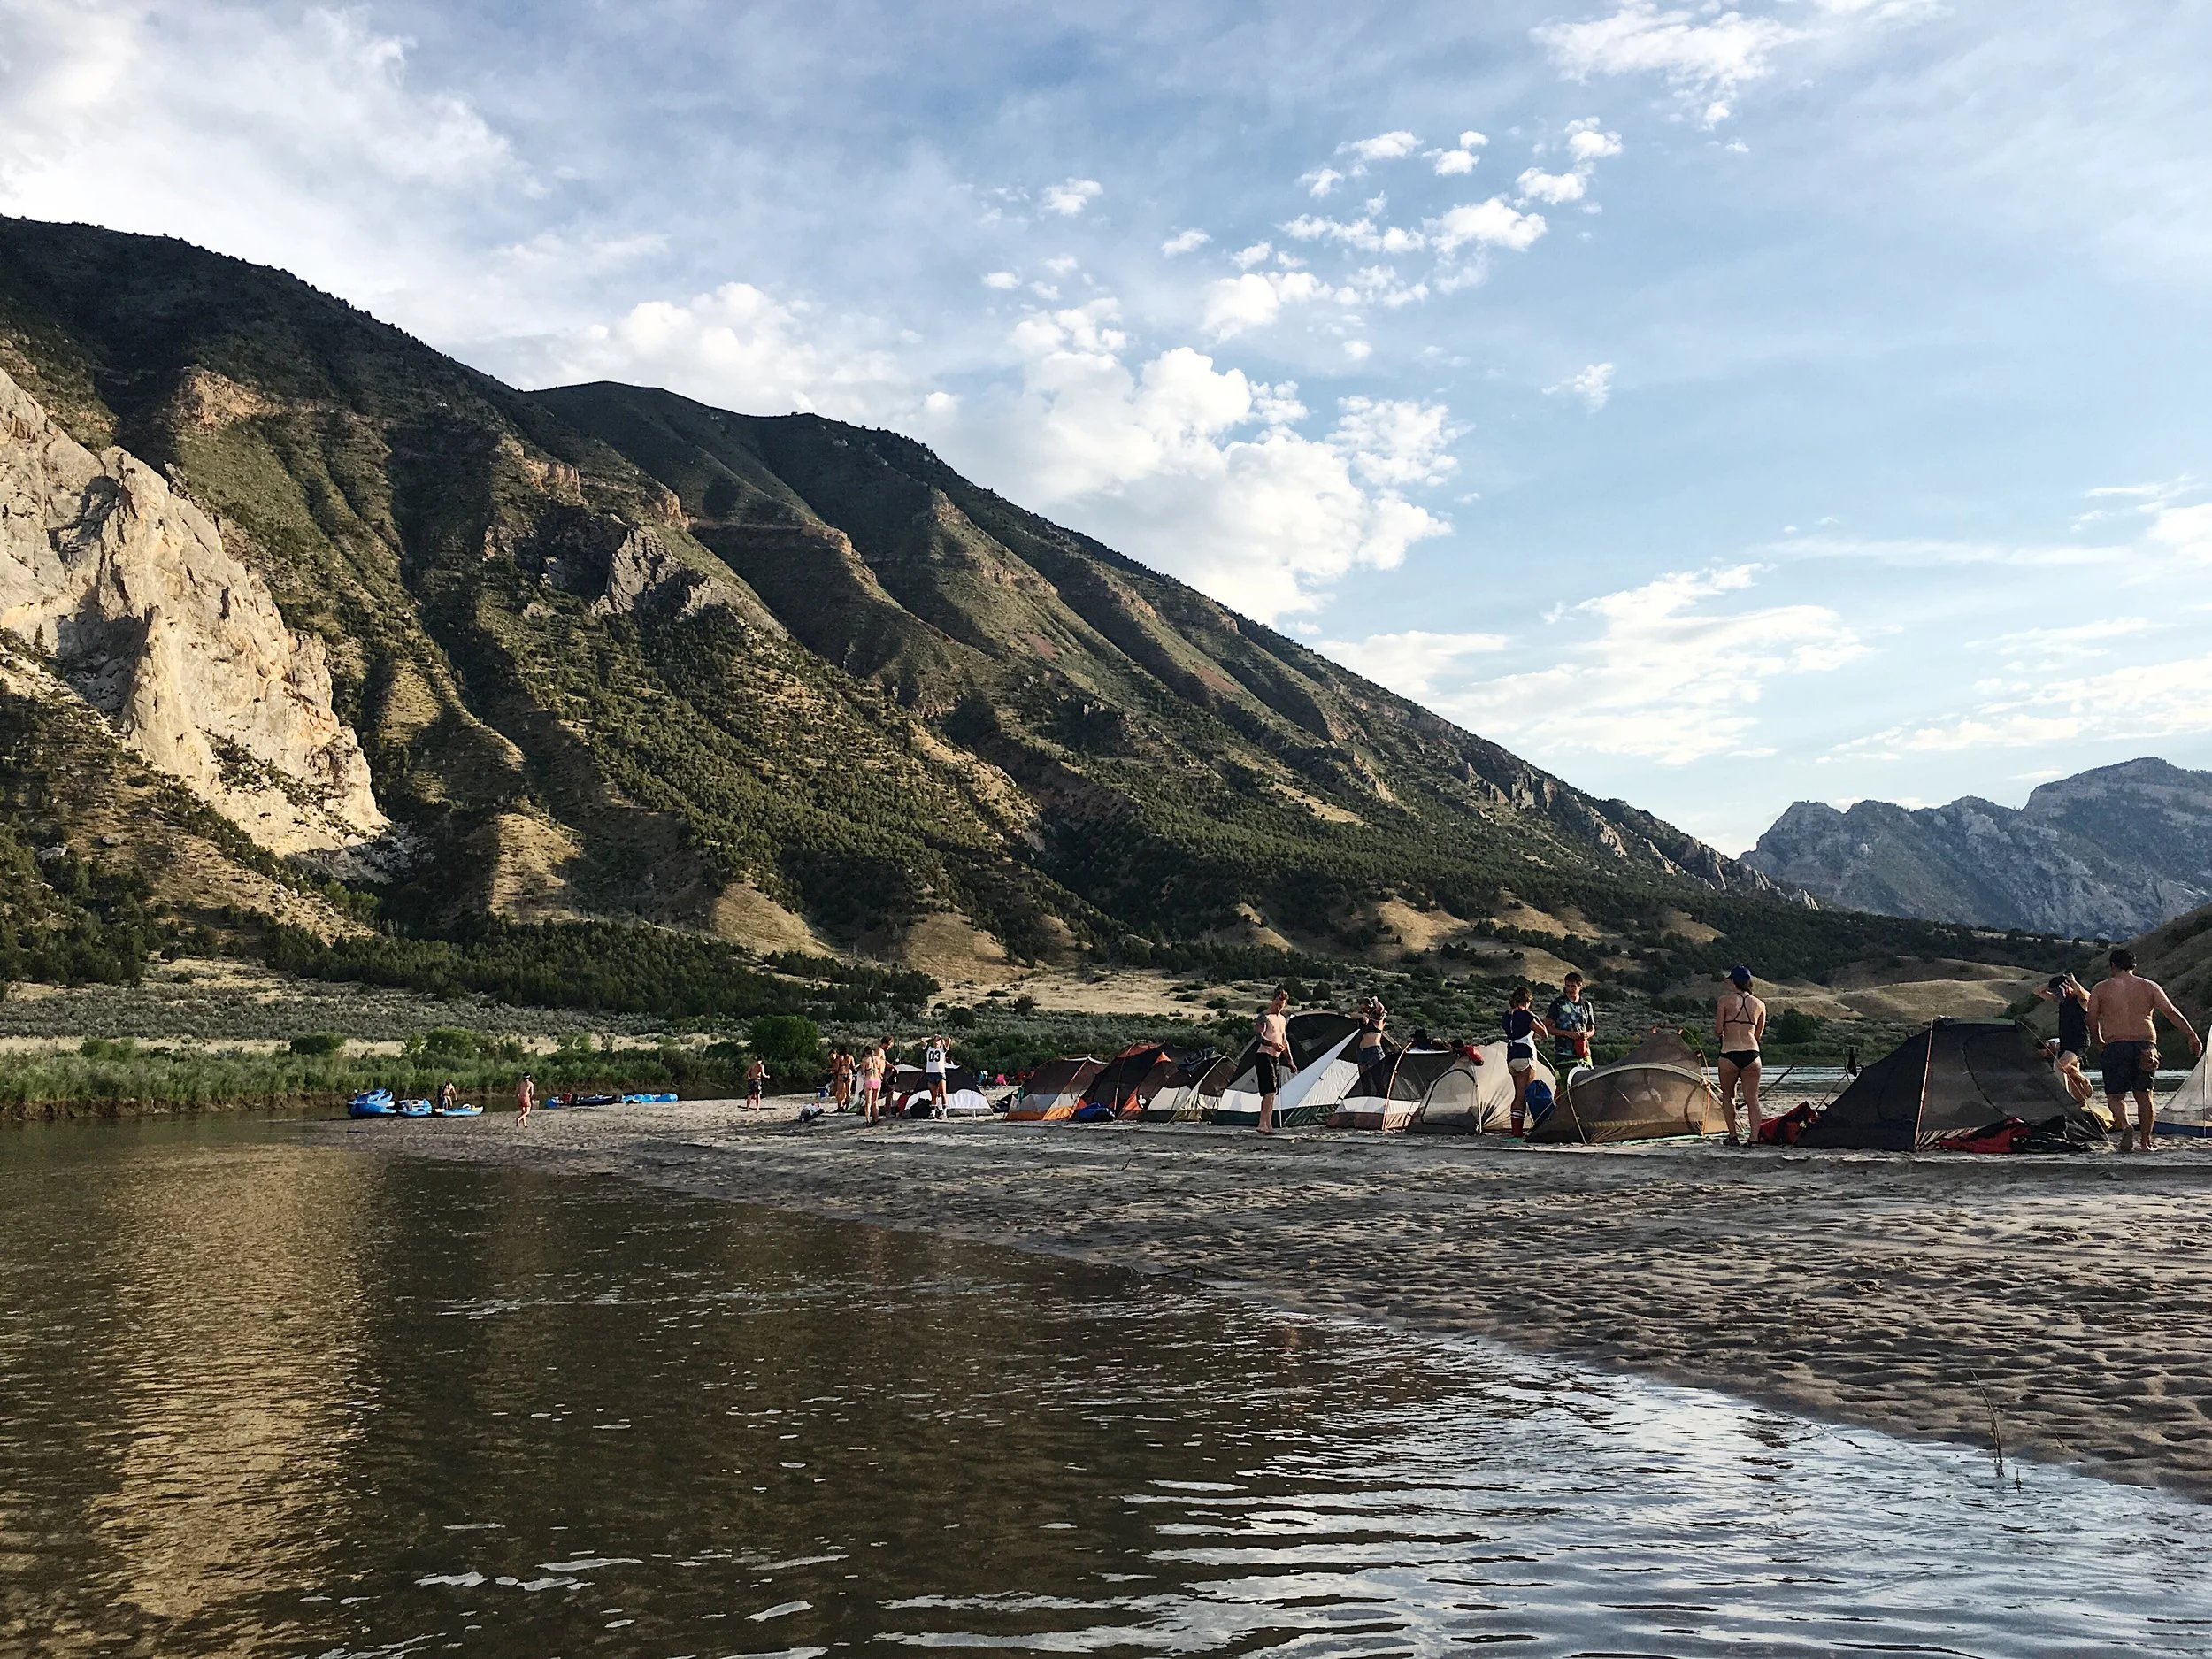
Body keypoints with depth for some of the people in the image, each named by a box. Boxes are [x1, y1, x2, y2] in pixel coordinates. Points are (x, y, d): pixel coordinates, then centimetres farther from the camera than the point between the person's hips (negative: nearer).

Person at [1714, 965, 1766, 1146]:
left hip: (1729, 1055, -3)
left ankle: (1733, 1136, 12)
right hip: (1752, 1054, 3)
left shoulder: (1725, 1000, -2)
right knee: (1752, 1098, 6)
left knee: (1728, 1095, 15)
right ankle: (1754, 1137, -2)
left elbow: (1718, 1031, -4)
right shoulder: (1759, 1004, 10)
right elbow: (1758, 1035, 16)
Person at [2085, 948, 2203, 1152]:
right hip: (2146, 1046, 2)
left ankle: (2125, 1125, -24)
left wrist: (2100, 1042, 22)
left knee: (2115, 1095, 3)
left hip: (2116, 1046, -2)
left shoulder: (2101, 988, 6)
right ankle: (2146, 1141, 13)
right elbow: (2171, 1012, 1)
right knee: (2143, 1095, 12)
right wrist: (2192, 1036, 1)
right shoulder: (2149, 986, 9)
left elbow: (2092, 1021, 5)